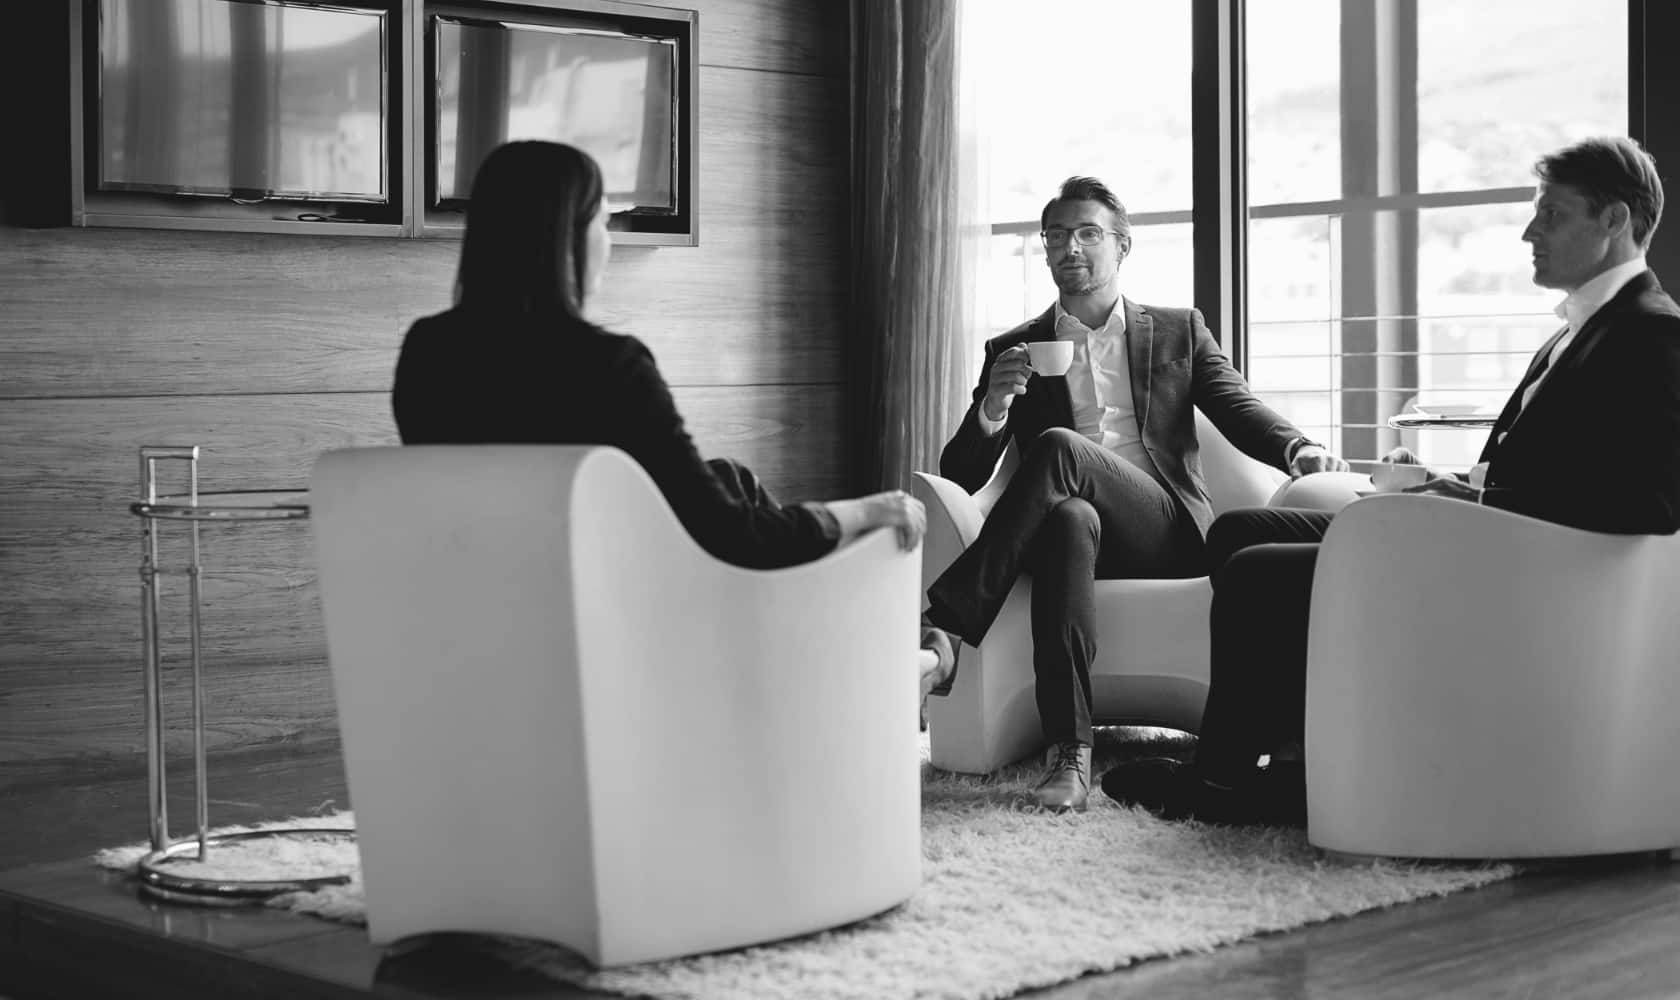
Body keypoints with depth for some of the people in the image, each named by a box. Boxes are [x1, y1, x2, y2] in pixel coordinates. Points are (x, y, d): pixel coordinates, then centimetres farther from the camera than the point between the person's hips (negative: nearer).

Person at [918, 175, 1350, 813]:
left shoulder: (1178, 330, 23)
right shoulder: (1015, 350, 20)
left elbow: (1240, 411, 10)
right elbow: (959, 477, 13)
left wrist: (1299, 449, -13)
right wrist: (993, 409, -9)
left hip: (1167, 530, 0)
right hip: (1081, 524, 0)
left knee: (1058, 448, -30)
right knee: (1070, 519, -39)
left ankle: (945, 629, -32)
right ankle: (1069, 754, -46)